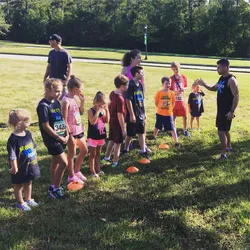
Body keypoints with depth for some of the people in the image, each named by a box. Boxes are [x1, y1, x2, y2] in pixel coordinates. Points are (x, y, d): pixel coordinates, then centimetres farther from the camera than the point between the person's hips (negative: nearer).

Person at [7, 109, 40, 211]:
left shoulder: (27, 133, -2)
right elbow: (12, 155, -22)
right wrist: (14, 167, -18)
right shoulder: (13, 139, -25)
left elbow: (33, 147, 12)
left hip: (30, 165, 7)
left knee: (28, 183, 24)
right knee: (19, 185, 13)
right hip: (21, 168, -7)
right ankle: (21, 203, 30)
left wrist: (35, 158, 17)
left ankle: (28, 199, 42)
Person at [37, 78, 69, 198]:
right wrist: (59, 137, -14)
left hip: (61, 137, 8)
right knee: (64, 163, -8)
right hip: (52, 139, -8)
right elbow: (46, 126, -19)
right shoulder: (43, 106, -19)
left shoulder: (57, 102, 5)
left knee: (56, 161, 17)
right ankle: (56, 189, 7)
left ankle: (53, 186, 32)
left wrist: (66, 134, 0)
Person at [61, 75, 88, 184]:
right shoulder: (66, 101, -20)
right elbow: (64, 120, -20)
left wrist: (82, 101, 2)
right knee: (72, 154, 6)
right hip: (72, 131, -9)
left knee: (84, 151, 18)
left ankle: (77, 171, 35)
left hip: (79, 129, 9)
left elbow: (81, 113, 15)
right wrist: (70, 135, -19)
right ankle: (71, 176, 21)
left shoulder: (74, 98, 6)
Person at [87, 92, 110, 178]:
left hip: (101, 135, 6)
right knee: (92, 154, 6)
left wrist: (107, 110, -11)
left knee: (98, 153, 17)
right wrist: (98, 111, -28)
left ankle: (98, 169, 28)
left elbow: (107, 121, -2)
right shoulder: (91, 111, -16)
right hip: (93, 136, -6)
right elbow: (92, 122, -30)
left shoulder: (103, 110, 1)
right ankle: (92, 171, 15)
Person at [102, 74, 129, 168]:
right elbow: (120, 115, -25)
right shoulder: (120, 99, -26)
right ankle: (115, 162, 18)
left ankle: (106, 157, 37)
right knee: (117, 143, 7)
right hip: (118, 124, -8)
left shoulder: (112, 93, -1)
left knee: (112, 140, 23)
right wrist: (123, 129, -19)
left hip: (112, 122, 8)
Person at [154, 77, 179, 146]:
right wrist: (160, 108, 5)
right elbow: (156, 102, -1)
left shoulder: (172, 93, -5)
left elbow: (173, 103, 8)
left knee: (172, 128, -1)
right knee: (157, 127, 17)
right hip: (160, 114, 0)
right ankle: (154, 137, 41)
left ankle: (176, 142, 3)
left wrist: (170, 108, 4)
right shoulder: (159, 93, -11)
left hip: (169, 114, 0)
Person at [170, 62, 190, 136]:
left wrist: (183, 89, -11)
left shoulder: (183, 77, 0)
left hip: (181, 100, 2)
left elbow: (186, 87, 11)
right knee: (173, 117, 6)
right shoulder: (171, 78, -8)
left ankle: (185, 130, 27)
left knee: (185, 116, 8)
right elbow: (169, 90, -5)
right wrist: (174, 92, -24)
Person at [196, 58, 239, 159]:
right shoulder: (222, 78, 9)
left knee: (221, 131, -9)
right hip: (221, 109, 9)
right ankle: (228, 147, 40)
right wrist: (204, 84, 8)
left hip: (227, 111, -9)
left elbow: (236, 96, -22)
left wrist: (232, 111, -24)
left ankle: (223, 154, -3)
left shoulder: (231, 80, -20)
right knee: (225, 129, 22)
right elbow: (214, 88, 24)